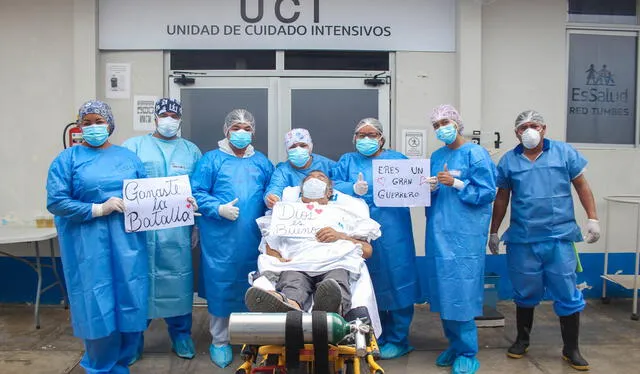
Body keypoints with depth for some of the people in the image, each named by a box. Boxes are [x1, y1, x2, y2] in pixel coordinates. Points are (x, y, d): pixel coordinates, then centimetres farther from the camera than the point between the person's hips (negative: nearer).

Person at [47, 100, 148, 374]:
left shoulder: (128, 156, 12)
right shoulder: (68, 159, 1)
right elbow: (56, 202, -8)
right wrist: (98, 209, -15)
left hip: (127, 242, 3)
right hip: (89, 246, -3)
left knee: (130, 303, 7)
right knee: (98, 307, 2)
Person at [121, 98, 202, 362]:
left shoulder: (191, 151, 14)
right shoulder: (133, 146, 7)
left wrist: (195, 202, -5)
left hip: (177, 231, 2)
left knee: (178, 279, 5)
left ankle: (181, 336, 22)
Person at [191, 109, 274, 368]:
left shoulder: (262, 162, 12)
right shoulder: (211, 160, 1)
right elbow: (196, 193, -5)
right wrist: (219, 209, -18)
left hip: (253, 239, 3)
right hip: (220, 239, -3)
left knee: (251, 288, 12)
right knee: (221, 287, 5)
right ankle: (219, 342, 22)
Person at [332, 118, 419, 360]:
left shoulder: (397, 159, 13)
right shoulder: (347, 161, 15)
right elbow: (334, 186, -1)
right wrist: (354, 189, -19)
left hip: (392, 233, -1)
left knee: (395, 281, 1)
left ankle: (398, 340, 16)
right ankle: (375, 338, 24)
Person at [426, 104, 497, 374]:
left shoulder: (475, 153, -4)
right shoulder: (436, 156, 14)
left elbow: (488, 192, -9)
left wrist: (456, 184, -16)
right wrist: (431, 188, -4)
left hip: (465, 233, -6)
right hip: (439, 231, 6)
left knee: (462, 291, -5)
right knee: (443, 289, 9)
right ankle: (454, 345, 25)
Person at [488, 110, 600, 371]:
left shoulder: (564, 152, 1)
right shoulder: (508, 161, 3)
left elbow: (581, 186, 6)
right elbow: (501, 199, 9)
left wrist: (592, 218, -2)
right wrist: (494, 232, 12)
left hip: (559, 237, -1)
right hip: (522, 240, 1)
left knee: (567, 295, 5)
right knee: (525, 293, 14)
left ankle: (571, 349, 22)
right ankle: (522, 340, 32)